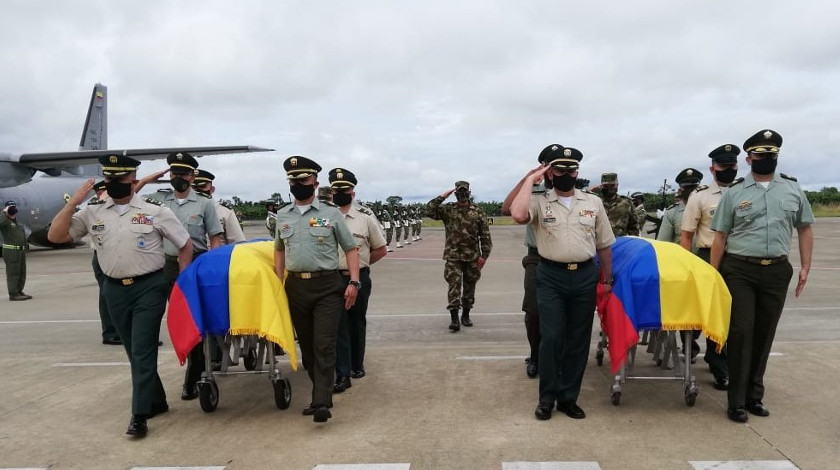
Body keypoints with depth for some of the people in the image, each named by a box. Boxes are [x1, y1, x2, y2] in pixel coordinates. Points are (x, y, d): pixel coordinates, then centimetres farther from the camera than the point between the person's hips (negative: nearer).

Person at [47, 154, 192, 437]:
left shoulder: (154, 211, -6)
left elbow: (185, 245, 0)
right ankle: (156, 401, 30)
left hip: (149, 287, -4)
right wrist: (73, 202, -8)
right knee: (134, 352, 14)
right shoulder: (93, 212, 4)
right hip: (115, 290, 5)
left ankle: (139, 415, 0)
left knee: (143, 351, -6)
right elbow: (55, 237, 1)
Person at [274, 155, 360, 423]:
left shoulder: (331, 213, 0)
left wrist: (353, 283, -7)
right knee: (306, 346, 11)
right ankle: (321, 393, 26)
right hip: (296, 287, 4)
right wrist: (278, 284, 12)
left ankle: (321, 403, -9)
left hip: (327, 287, -4)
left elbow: (351, 249, 2)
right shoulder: (282, 216, 11)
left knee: (324, 346, -9)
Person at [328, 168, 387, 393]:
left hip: (359, 279, 1)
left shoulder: (365, 216, -2)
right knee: (338, 325, -1)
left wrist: (359, 264, 2)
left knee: (357, 323, 15)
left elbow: (381, 250, 5)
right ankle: (342, 375, 3)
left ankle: (357, 365, 32)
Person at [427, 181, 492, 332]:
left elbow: (485, 235, 2)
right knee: (454, 285, -7)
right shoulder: (448, 209, 3)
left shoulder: (477, 211, 2)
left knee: (469, 286, 11)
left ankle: (466, 315, 26)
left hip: (472, 256, 1)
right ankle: (454, 319, -7)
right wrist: (443, 196, -12)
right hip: (453, 256, -1)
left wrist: (484, 255, -4)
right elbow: (429, 210, -11)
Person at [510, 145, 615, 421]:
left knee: (578, 340, 9)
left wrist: (608, 279, 13)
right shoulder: (539, 202, -2)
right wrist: (530, 180, -13)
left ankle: (569, 397, 23)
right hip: (551, 277, -3)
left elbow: (604, 245, 13)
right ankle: (547, 398, 14)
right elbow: (518, 215, -25)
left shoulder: (594, 203, 8)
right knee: (551, 338, -2)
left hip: (585, 277, 3)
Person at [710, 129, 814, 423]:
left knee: (765, 334, 10)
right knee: (741, 333, -3)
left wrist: (805, 267, 4)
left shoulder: (793, 189, 8)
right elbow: (721, 236, 2)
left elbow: (805, 229, 13)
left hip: (777, 271, 3)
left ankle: (754, 395, 23)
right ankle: (737, 401, 6)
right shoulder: (734, 193, 1)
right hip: (739, 270, -3)